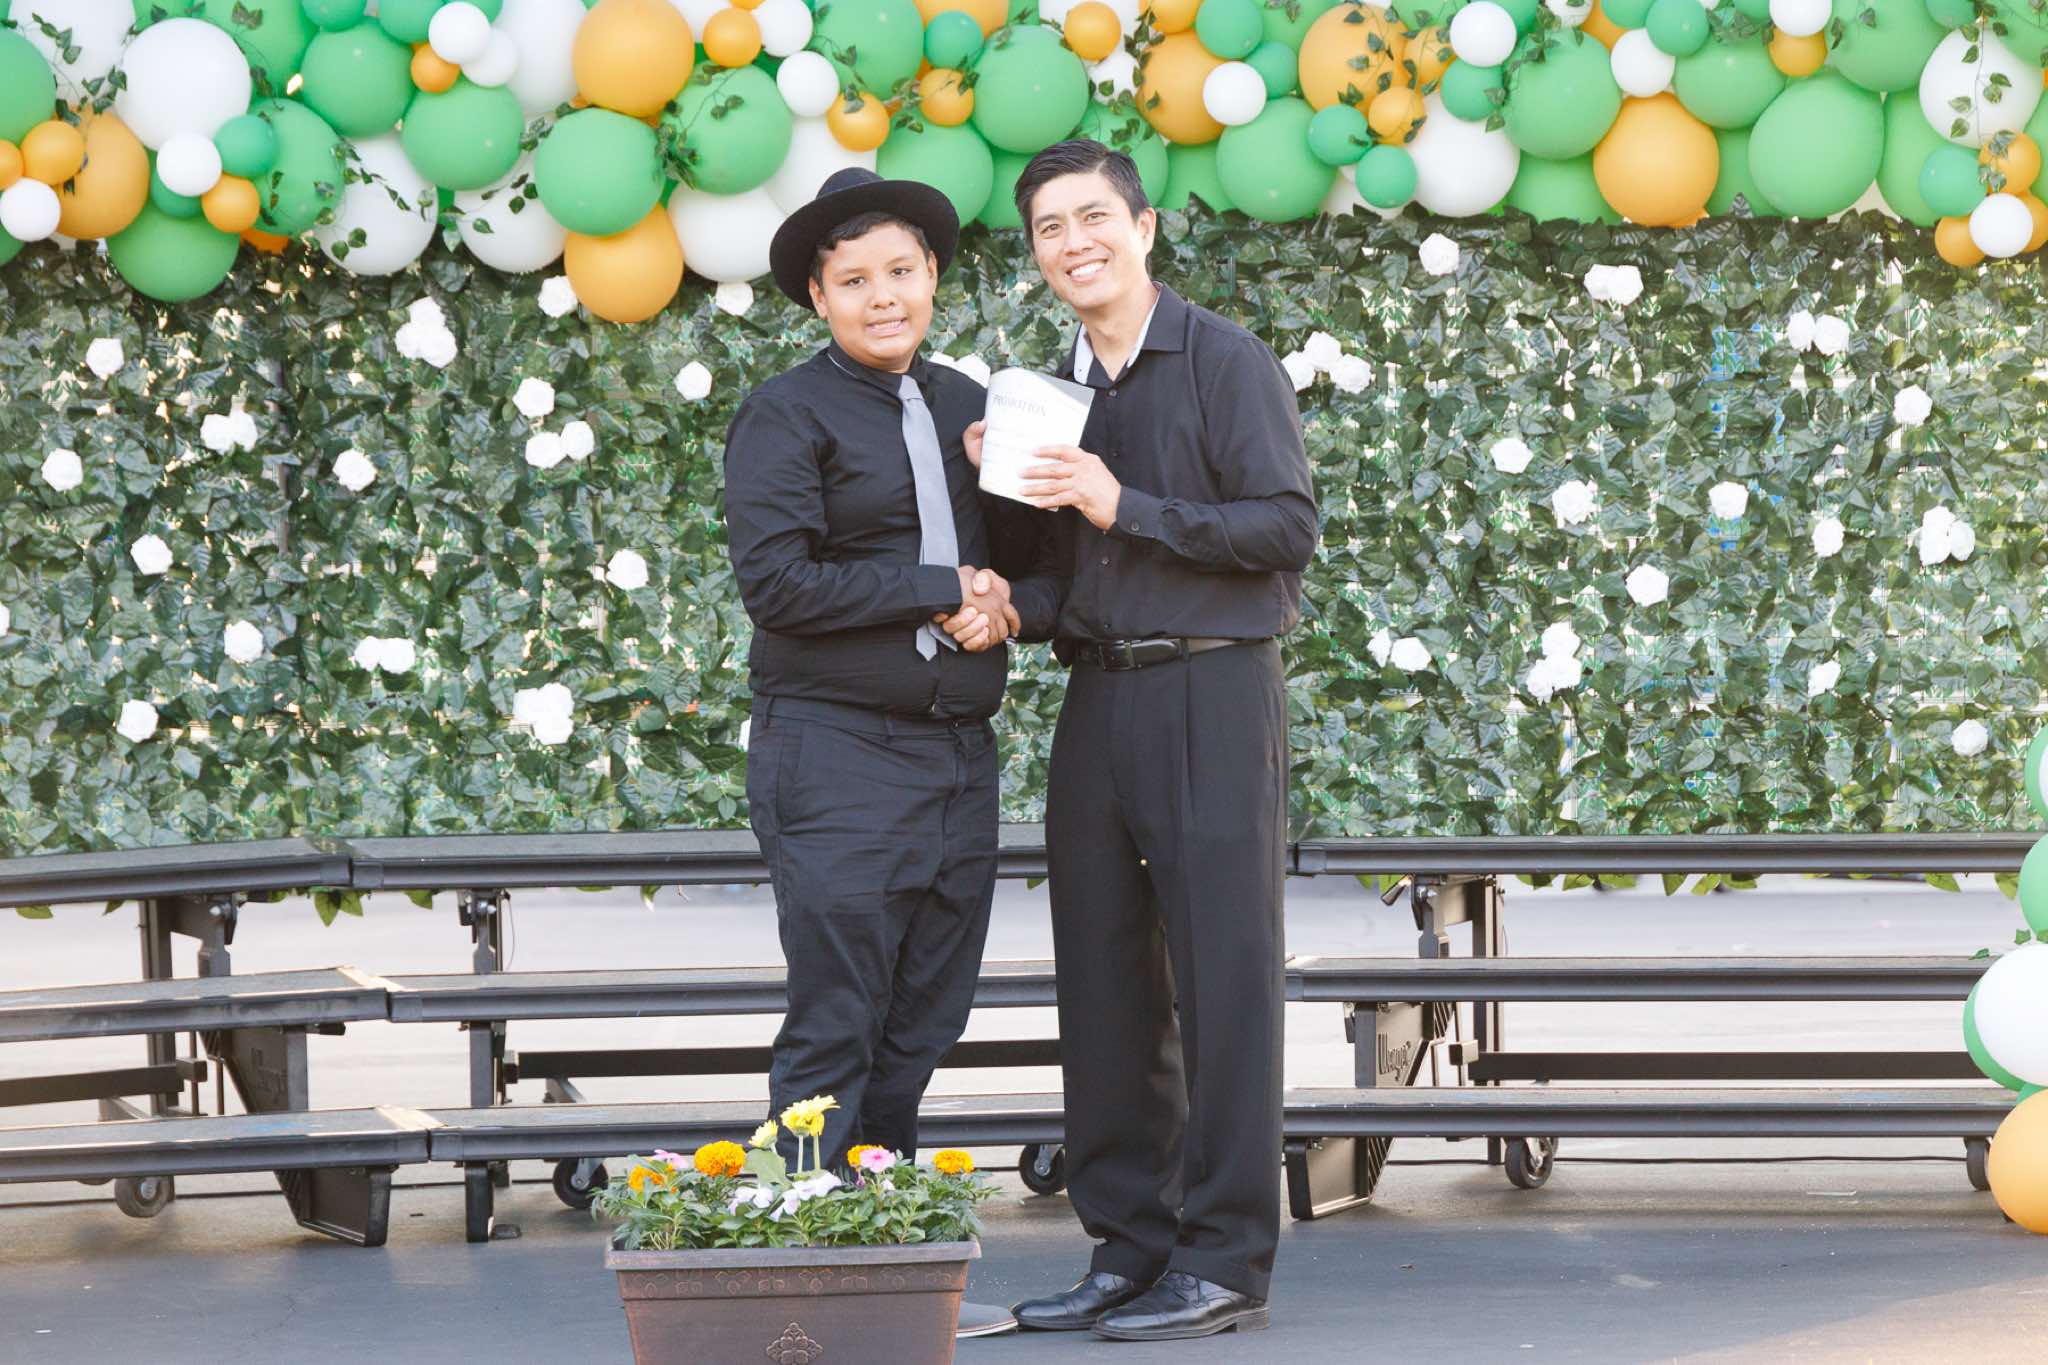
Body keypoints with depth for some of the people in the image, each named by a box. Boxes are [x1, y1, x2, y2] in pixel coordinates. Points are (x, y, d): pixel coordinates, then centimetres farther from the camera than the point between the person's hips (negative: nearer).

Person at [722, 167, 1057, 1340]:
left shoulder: (970, 408, 16)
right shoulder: (787, 417, -2)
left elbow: (1038, 565, 16)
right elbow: (778, 580, -13)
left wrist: (1009, 610, -7)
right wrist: (941, 593, -13)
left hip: (959, 754, 6)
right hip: (837, 755, -6)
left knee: (924, 1025, 8)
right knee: (835, 1032, -6)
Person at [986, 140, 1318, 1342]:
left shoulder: (1226, 361, -3)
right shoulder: (1053, 391, 16)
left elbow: (1289, 524, -11)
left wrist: (1125, 509, -15)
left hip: (1213, 692, -7)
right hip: (1099, 700, 7)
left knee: (1221, 982, -5)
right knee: (1106, 987, 7)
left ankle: (1225, 1264, -2)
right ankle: (1128, 1250, 14)